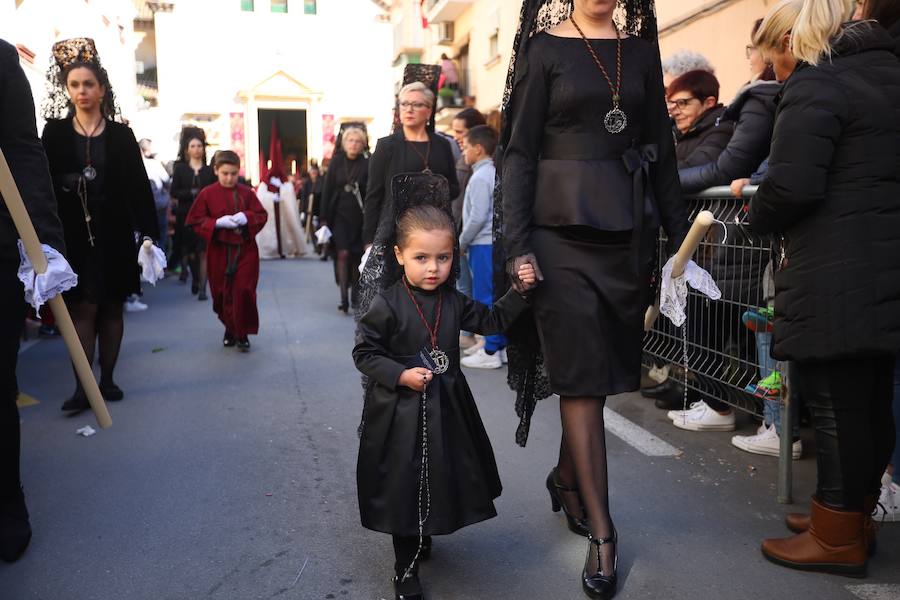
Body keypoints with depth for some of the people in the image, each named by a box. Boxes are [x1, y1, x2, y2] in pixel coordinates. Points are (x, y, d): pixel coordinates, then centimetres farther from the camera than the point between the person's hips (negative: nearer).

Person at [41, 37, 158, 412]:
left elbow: (139, 186, 1)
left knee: (111, 308, 7)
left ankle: (107, 380, 17)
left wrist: (149, 232, -5)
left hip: (113, 234, 1)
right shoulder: (55, 132, 5)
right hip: (72, 234, -1)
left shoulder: (121, 135, 5)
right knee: (83, 308, -5)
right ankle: (82, 388, -3)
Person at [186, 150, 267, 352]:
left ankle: (243, 333, 6)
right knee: (223, 293, 7)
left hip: (245, 250, 0)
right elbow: (195, 221, -1)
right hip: (219, 251, 0)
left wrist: (247, 217, -16)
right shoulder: (207, 194, -2)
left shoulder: (246, 192, 2)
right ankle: (230, 329, 28)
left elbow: (262, 215, 4)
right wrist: (217, 223, -17)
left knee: (244, 291, -6)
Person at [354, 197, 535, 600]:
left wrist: (520, 291, -3)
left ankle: (422, 536, 46)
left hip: (446, 408, 5)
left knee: (442, 476, 19)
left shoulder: (453, 301, -1)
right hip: (401, 412, -5)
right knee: (405, 484, 6)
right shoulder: (387, 305, -16)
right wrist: (402, 375, -22)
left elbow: (492, 320, 8)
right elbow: (364, 353, -11)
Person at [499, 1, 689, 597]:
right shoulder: (545, 49, 1)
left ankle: (567, 477, 33)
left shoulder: (642, 49, 12)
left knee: (606, 367, 10)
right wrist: (517, 247, -11)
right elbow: (520, 152, -4)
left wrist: (681, 236, 8)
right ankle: (602, 531, 5)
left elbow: (662, 150, 12)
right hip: (563, 230, -4)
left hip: (629, 232, 4)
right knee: (582, 376, -2)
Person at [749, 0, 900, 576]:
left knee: (836, 406, -1)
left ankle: (837, 538, 9)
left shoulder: (818, 83, -9)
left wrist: (757, 215, 0)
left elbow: (791, 185, -20)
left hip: (835, 278, -9)